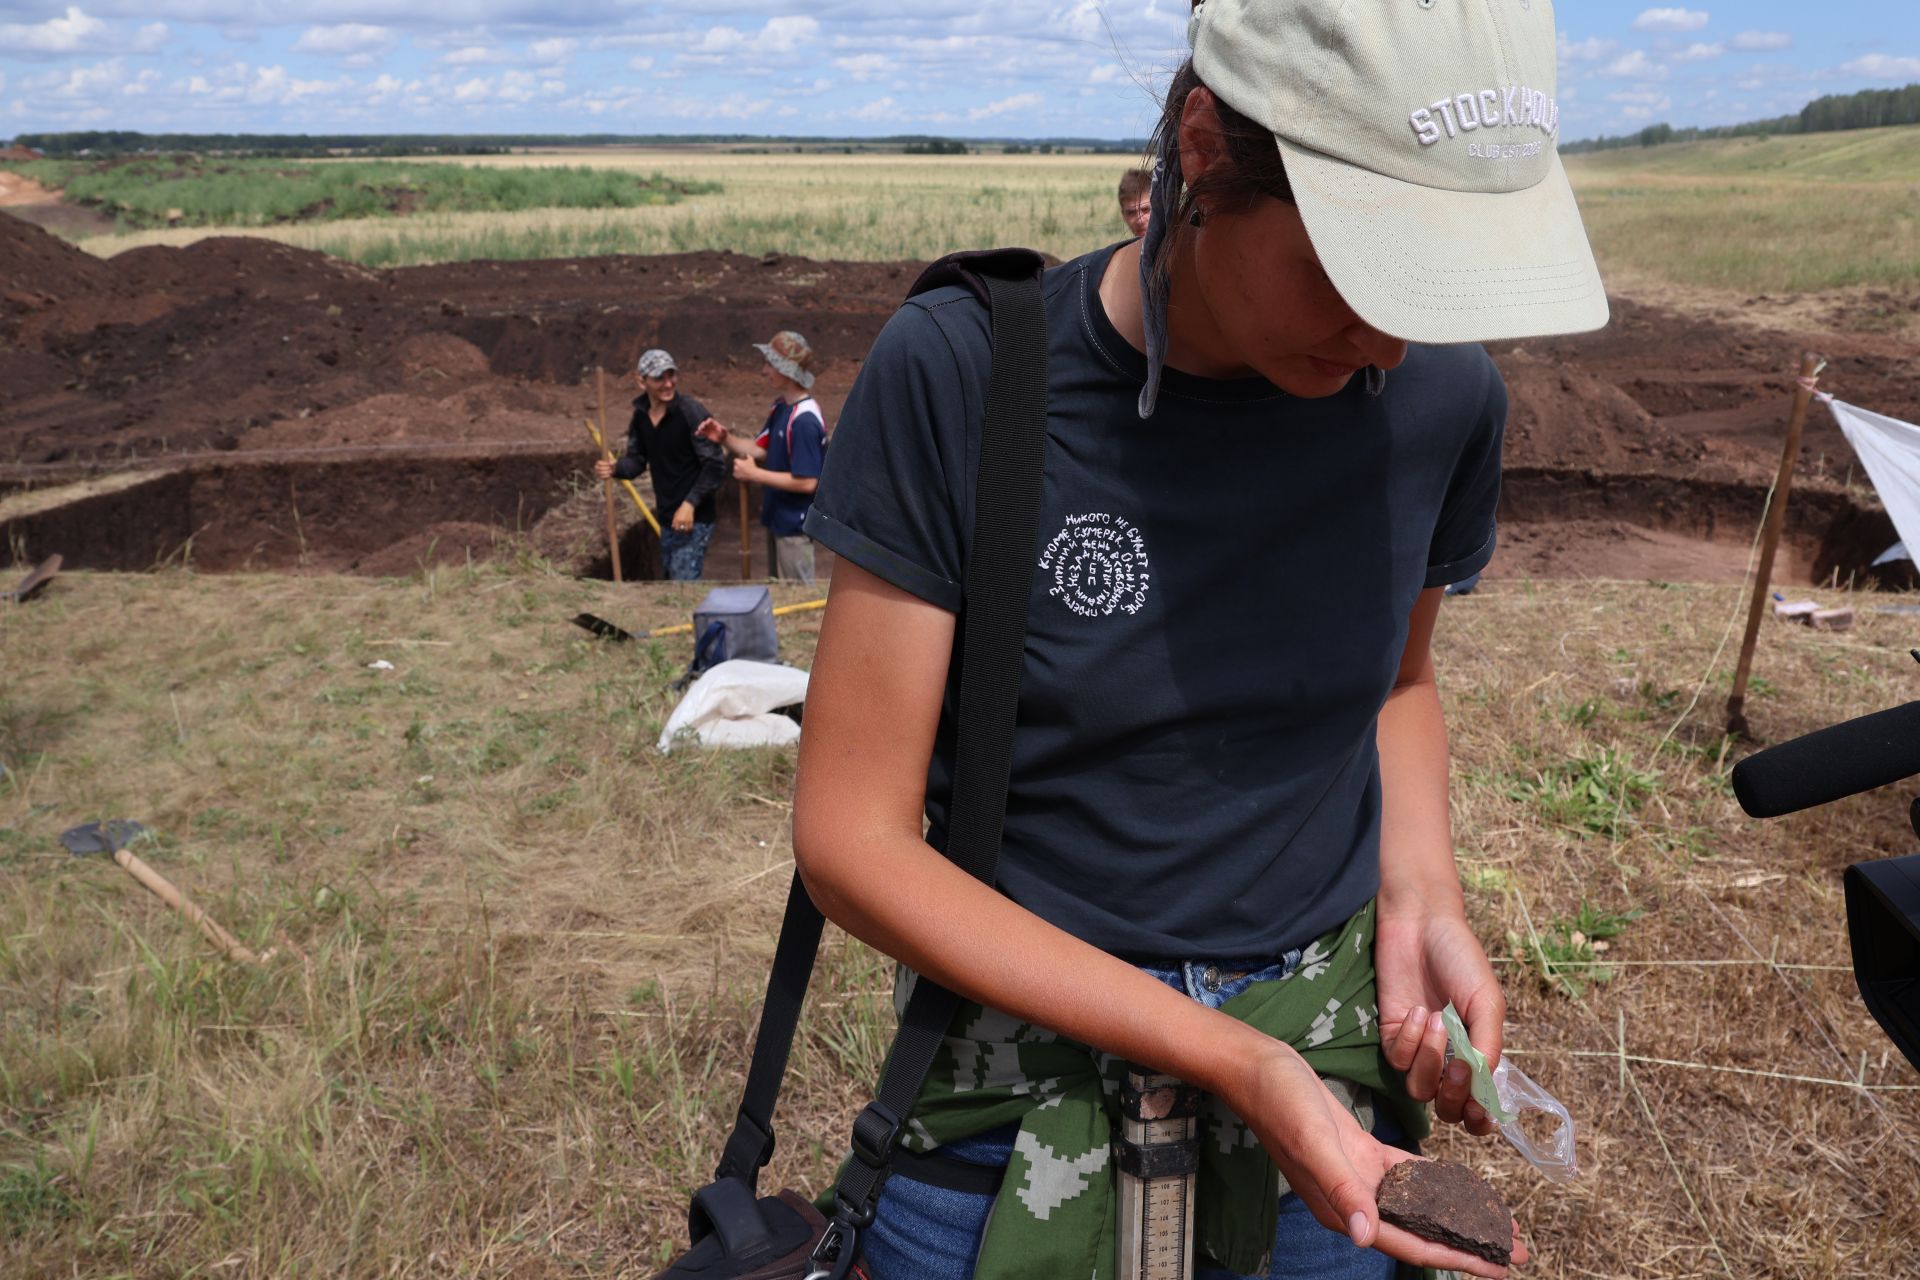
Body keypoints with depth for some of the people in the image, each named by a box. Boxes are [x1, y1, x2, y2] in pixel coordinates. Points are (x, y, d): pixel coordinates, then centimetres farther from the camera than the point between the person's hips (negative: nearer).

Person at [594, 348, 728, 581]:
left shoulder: (691, 411, -18)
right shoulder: (641, 414, 3)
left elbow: (715, 465, -18)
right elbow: (637, 458, 12)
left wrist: (690, 504, -24)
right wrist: (615, 469, -11)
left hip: (694, 518, -8)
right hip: (665, 518, 8)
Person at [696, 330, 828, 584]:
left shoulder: (804, 420, -25)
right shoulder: (781, 408, 5)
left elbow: (807, 482, -27)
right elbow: (760, 450, 10)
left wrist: (755, 475, -21)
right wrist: (726, 439, -8)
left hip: (795, 524, -10)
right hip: (778, 518, 10)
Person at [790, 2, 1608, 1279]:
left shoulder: (1442, 398, -10)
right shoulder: (958, 374, -21)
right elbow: (854, 839, -18)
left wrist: (1420, 899, -9)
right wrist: (1227, 1060, -22)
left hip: (1333, 1064, 3)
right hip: (1025, 1060, -2)